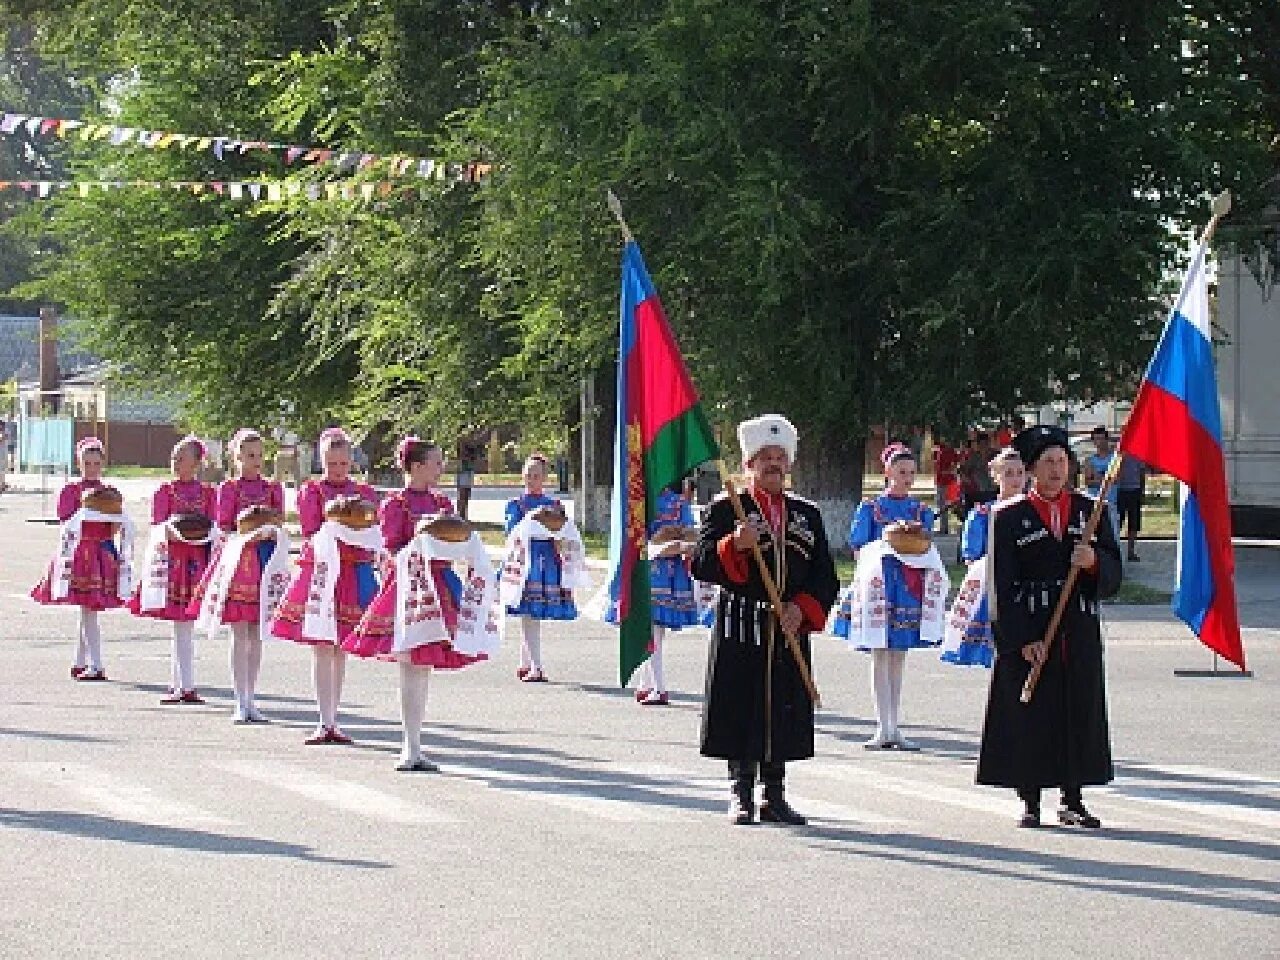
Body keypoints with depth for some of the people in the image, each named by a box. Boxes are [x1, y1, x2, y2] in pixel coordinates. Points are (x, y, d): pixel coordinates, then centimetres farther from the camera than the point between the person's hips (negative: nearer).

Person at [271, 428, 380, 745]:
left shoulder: (365, 493, 11)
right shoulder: (310, 492, 4)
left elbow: (373, 540, 7)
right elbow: (312, 535, -3)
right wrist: (330, 534, -22)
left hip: (354, 575, 2)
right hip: (318, 572, -2)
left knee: (340, 650, 6)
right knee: (321, 649, -4)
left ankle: (333, 721, 12)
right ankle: (325, 722, -3)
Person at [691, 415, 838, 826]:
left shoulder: (808, 514, 13)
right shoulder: (725, 510, 2)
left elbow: (825, 577, 11)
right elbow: (701, 565, -7)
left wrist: (801, 610, -5)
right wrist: (735, 545, -24)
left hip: (790, 633, 4)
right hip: (739, 631, -4)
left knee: (784, 717, 6)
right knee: (740, 716, -2)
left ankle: (775, 796, 16)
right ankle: (741, 796, 8)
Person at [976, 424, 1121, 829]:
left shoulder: (1091, 511, 10)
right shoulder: (1011, 517, 0)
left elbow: (1113, 572, 8)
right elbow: (1005, 584, -4)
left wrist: (1095, 561, -15)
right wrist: (1023, 639, -12)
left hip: (1080, 630, 3)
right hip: (1026, 631, -3)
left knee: (1080, 712, 4)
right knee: (1028, 714, -2)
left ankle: (1073, 800, 14)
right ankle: (1030, 802, 7)